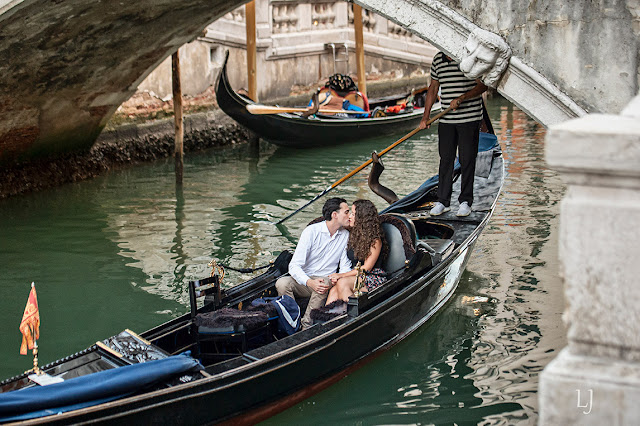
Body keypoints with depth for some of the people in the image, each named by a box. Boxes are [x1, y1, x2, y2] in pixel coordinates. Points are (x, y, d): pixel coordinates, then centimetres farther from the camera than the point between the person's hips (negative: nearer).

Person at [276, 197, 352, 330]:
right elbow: (294, 266, -13)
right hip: (303, 281, -2)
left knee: (325, 283, -35)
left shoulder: (345, 235, 5)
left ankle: (306, 326, -28)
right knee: (282, 283, -32)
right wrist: (310, 282, -31)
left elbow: (345, 266, 10)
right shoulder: (312, 231, -8)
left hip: (325, 280, 2)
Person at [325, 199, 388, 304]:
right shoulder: (353, 234, 14)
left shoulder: (375, 240, -10)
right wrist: (337, 276, -5)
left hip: (374, 280, -6)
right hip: (356, 276, 6)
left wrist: (342, 275, -15)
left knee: (342, 283, -33)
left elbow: (366, 268, -12)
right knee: (333, 290, -26)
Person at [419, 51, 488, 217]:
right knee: (445, 159, 5)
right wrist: (426, 116, 10)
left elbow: (482, 85, -10)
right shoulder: (438, 59, 8)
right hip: (446, 120, 4)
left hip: (470, 118, -4)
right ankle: (443, 202, 12)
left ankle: (465, 201, 11)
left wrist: (461, 98, -22)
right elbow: (433, 88, 15)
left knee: (467, 160, 1)